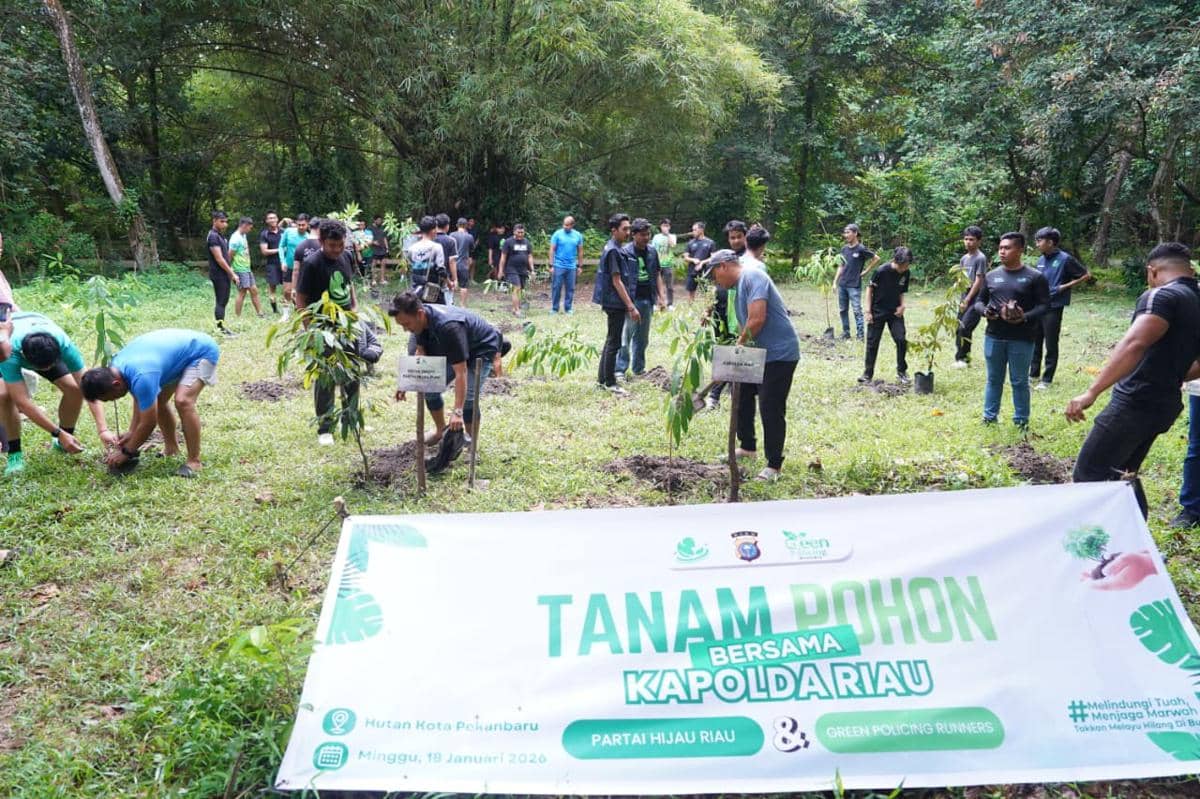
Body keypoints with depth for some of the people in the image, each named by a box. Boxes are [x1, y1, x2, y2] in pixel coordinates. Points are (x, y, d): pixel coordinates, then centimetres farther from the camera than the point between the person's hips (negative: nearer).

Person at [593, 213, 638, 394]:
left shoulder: (619, 249, 13)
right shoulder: (613, 251, -17)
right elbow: (617, 281, -20)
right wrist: (631, 307, -20)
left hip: (615, 303, 10)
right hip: (616, 302, -10)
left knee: (611, 340, 15)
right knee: (614, 342, -3)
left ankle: (603, 379, 22)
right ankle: (610, 383, 4)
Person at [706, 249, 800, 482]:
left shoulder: (752, 277, -15)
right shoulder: (738, 287, 16)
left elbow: (757, 319, -25)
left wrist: (740, 343, -10)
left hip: (779, 354, -10)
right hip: (757, 354, 10)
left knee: (771, 409, -6)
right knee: (742, 395, 19)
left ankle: (773, 465, 5)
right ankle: (747, 447, 36)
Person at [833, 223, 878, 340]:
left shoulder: (861, 249, -9)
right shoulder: (844, 249, 9)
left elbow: (876, 258, -3)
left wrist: (865, 270, -4)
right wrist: (835, 282, 11)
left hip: (854, 286, -6)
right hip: (842, 285, 6)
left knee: (857, 311, -6)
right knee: (842, 310, 10)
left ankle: (860, 335, -3)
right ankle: (845, 333, 21)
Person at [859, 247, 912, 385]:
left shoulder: (905, 273, -5)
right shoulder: (882, 271, -18)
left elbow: (902, 292, 10)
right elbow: (870, 289, -9)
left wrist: (902, 305, -8)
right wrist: (868, 311, -11)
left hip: (895, 312, 3)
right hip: (878, 312, -3)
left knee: (901, 340, -7)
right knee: (872, 342, 1)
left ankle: (901, 371, 9)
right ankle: (868, 373, 12)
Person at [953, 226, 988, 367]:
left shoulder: (980, 258, -11)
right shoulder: (964, 258, 12)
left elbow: (978, 281, -14)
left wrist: (967, 301, -14)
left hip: (975, 299, -8)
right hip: (965, 297, 8)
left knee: (964, 328, -16)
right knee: (959, 329, 9)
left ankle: (960, 358, -9)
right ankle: (965, 356, 21)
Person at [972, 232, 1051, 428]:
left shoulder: (1035, 277, -3)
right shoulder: (991, 276, 9)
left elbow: (1044, 305, -5)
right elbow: (979, 301, 15)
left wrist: (1026, 317, -22)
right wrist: (984, 311, -9)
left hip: (1022, 339, -3)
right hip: (993, 336, 4)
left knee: (1019, 381, 5)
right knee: (994, 379, 13)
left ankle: (1021, 420, 16)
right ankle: (989, 416, 23)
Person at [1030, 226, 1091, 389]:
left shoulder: (1065, 259, -10)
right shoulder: (1041, 260, 9)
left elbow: (1086, 274, -5)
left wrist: (1065, 287, -12)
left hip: (1053, 308, -6)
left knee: (1051, 345, 2)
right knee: (1034, 343, 12)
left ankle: (1047, 379, 9)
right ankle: (1034, 374, 25)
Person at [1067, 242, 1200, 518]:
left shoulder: (1162, 296, -12)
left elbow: (1134, 345, -29)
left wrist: (1091, 392, -33)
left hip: (1135, 403, -9)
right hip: (1164, 404, 9)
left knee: (1087, 477, -5)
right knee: (1121, 475, 22)